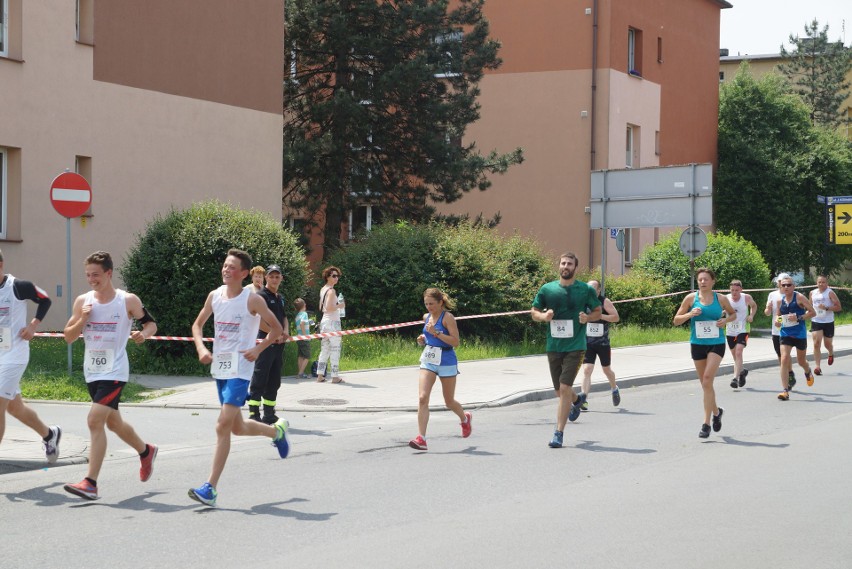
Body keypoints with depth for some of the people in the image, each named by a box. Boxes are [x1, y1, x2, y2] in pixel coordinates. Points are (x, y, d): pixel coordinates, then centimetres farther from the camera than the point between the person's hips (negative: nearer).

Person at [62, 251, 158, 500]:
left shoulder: (128, 301, -8)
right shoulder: (83, 301, 3)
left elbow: (151, 324, 4)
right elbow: (68, 337, 5)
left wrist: (143, 334, -17)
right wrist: (82, 319, -13)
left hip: (114, 372, -6)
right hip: (92, 372, 6)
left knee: (95, 421, -18)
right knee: (113, 422, 20)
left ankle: (90, 483, -18)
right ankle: (146, 451, 47)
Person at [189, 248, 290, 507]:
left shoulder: (252, 300, -9)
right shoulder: (214, 296, 6)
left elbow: (276, 328, 0)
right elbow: (197, 325, 18)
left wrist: (258, 349, -13)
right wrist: (201, 348, 0)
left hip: (240, 369, -7)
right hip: (219, 367, 7)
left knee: (223, 425, -15)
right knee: (237, 427, 17)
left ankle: (210, 489, -14)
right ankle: (277, 431, 46)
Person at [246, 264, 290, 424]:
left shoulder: (280, 298, 19)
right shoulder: (262, 295, -8)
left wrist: (285, 332, 6)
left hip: (278, 344, 9)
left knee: (274, 381, 12)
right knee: (259, 380, -9)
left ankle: (269, 415, 19)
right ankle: (254, 414, -9)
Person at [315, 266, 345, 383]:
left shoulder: (323, 289, 14)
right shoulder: (331, 291, -13)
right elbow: (329, 308, -24)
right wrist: (340, 306, -9)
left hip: (324, 321, 9)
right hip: (333, 321, -9)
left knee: (324, 349, 11)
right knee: (335, 349, -4)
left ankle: (320, 375, 10)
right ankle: (335, 376, -3)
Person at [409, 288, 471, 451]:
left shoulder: (447, 317, -12)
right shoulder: (426, 317, 8)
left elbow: (455, 342, -18)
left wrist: (436, 333, -25)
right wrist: (422, 339, 4)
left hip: (446, 362, -5)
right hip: (428, 360, 5)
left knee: (449, 402, 10)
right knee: (422, 398, -13)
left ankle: (465, 418, 44)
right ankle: (421, 439, -16)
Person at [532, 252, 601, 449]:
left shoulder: (586, 290, -1)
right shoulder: (547, 289, 4)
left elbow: (598, 312, 9)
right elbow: (534, 312, 11)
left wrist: (587, 318, -12)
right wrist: (543, 316, -11)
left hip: (575, 346, -3)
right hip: (553, 346, 4)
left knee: (564, 388, -14)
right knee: (560, 392, 14)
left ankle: (559, 433, -8)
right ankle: (577, 400, 50)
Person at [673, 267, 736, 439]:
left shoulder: (721, 299, 1)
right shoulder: (691, 298, 0)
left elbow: (733, 313, 18)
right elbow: (676, 321, 4)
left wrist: (726, 320, -3)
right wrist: (690, 314, -14)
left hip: (716, 343, -2)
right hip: (697, 344, 2)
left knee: (707, 379, -18)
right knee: (705, 383, 11)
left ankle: (706, 423, -15)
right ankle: (716, 411, 38)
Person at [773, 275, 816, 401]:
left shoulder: (800, 297, -9)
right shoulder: (780, 300, 4)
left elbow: (812, 312, -8)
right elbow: (777, 314, 19)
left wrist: (799, 318, -21)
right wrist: (777, 319, -5)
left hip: (800, 334, -2)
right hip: (785, 334, 2)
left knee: (801, 361, 15)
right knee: (784, 360, -15)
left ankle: (808, 372, 53)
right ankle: (785, 391, -16)